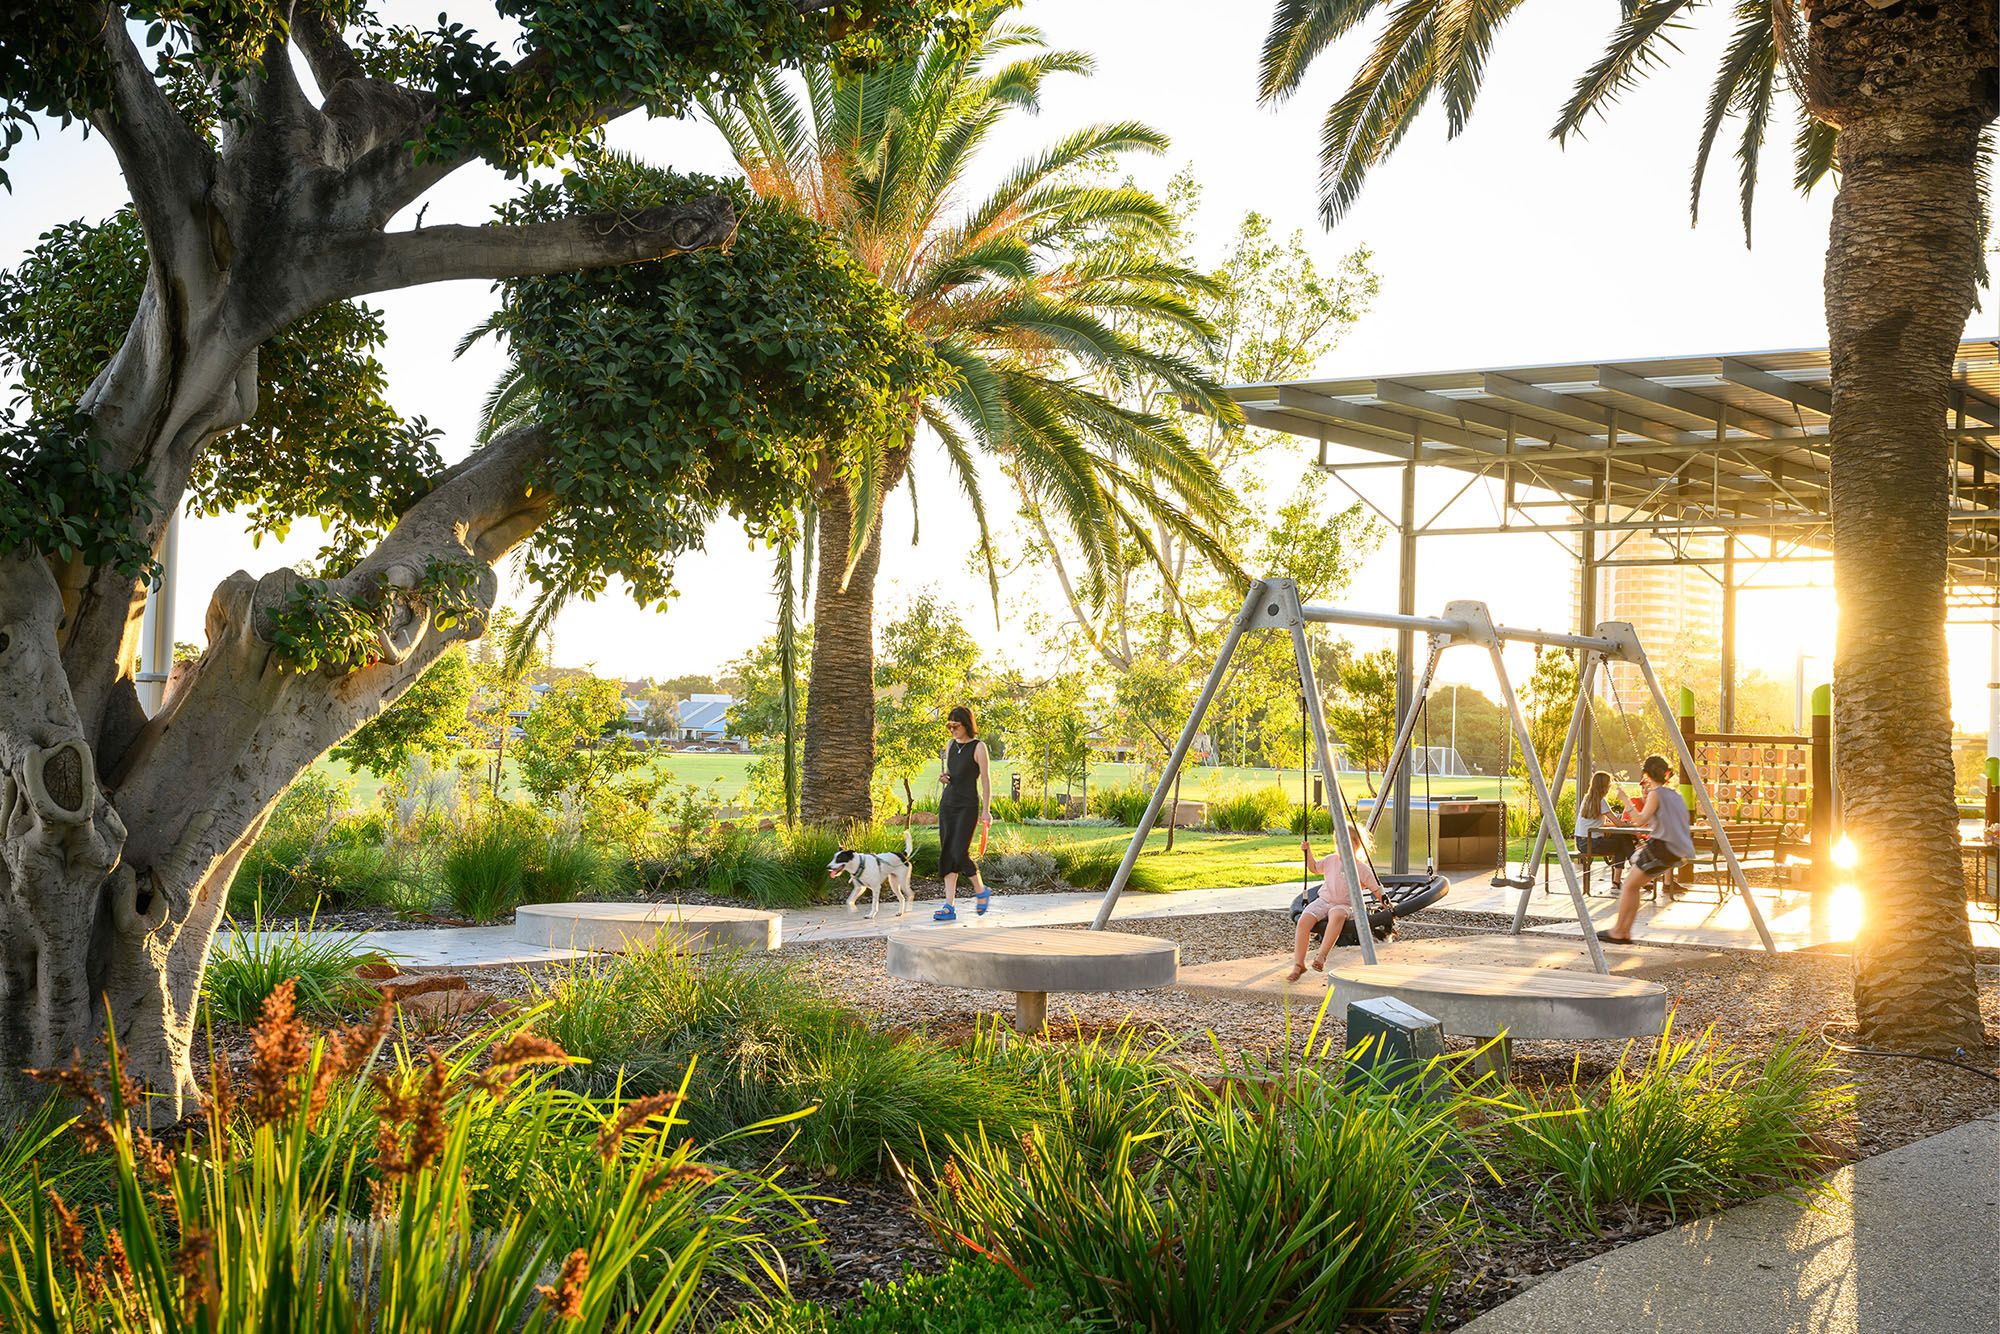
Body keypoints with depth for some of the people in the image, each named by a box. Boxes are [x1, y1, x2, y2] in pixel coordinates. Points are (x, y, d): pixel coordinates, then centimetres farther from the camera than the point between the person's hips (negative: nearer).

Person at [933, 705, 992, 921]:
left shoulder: (978, 747, -7)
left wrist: (986, 811, -13)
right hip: (947, 803, 7)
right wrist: (944, 778, 0)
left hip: (967, 805, -7)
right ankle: (949, 906, 0)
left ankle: (981, 891, 13)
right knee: (946, 854, 0)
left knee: (959, 854, -13)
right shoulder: (950, 745, 12)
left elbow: (986, 781, -8)